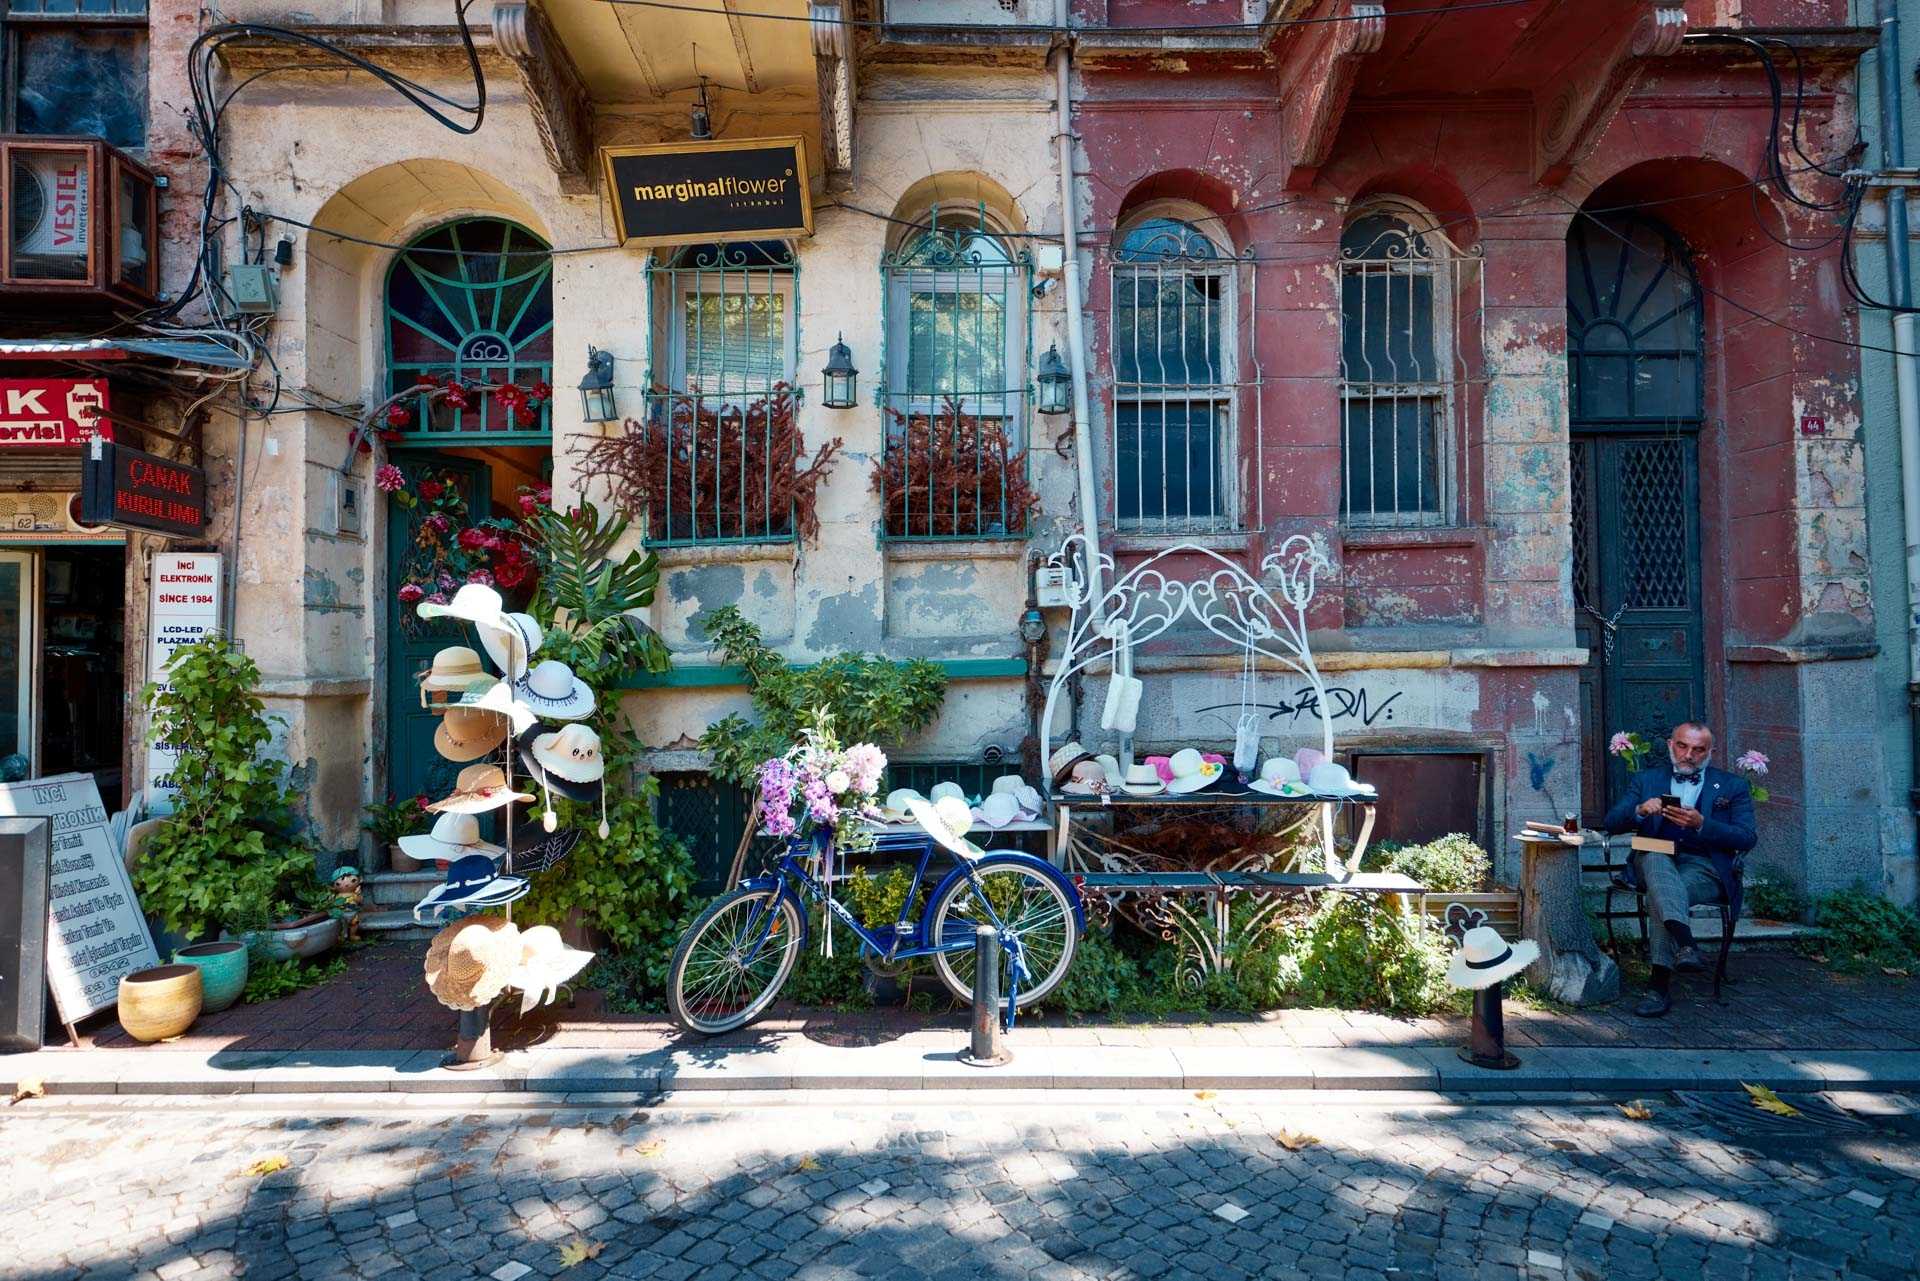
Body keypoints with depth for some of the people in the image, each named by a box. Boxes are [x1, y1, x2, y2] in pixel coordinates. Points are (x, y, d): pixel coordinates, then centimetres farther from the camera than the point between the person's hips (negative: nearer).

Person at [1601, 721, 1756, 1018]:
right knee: (1656, 857, -38)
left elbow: (1746, 839, 2)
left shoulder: (1733, 786, 16)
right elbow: (1611, 823, 8)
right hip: (1654, 863, 1)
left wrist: (1701, 824, -15)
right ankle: (1685, 943, -54)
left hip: (1706, 868, -1)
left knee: (1659, 896, -34)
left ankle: (1660, 986, -34)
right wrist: (1640, 811, -14)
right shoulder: (1645, 780, 19)